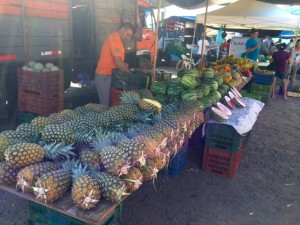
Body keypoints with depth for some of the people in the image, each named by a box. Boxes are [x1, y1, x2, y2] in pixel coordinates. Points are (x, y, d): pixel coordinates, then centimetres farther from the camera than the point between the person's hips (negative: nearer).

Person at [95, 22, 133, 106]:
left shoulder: (117, 39, 14)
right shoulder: (114, 38, -17)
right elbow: (118, 62, -23)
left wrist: (124, 64, 2)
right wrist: (130, 73, -12)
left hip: (108, 75, 10)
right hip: (104, 76, -10)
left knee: (108, 102, 13)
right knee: (105, 104, -4)